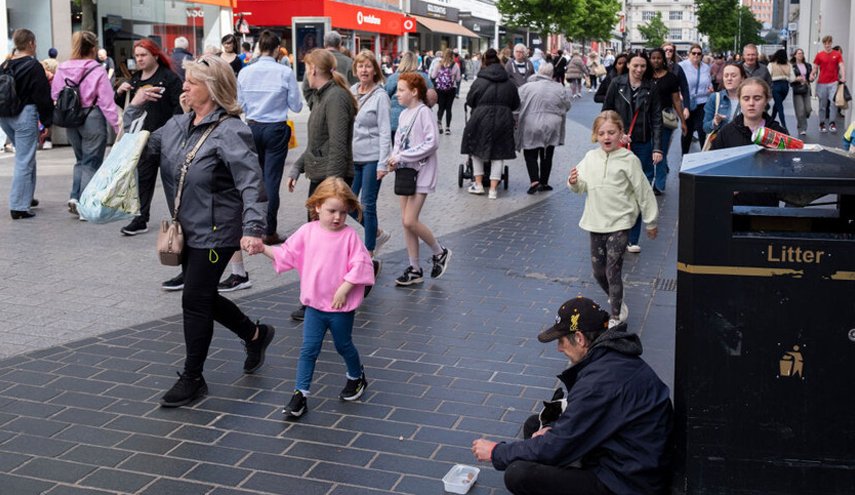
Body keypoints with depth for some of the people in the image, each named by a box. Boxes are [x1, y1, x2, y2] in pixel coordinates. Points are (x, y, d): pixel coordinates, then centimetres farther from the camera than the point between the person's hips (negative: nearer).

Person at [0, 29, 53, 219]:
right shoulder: (33, 66, -12)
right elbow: (43, 97, -13)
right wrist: (47, 123, -8)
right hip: (25, 116, -7)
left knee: (25, 156, 22)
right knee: (24, 161, -3)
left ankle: (26, 197, 28)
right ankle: (19, 207, -4)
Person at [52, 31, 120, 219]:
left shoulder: (62, 70, 0)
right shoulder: (97, 72, -14)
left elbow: (55, 97, 5)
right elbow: (107, 103, -14)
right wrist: (118, 126, -10)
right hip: (93, 119, -5)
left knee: (80, 159, 22)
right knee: (91, 163, 5)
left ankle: (74, 197, 10)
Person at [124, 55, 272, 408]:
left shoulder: (229, 131, -18)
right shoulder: (177, 125, 6)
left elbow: (250, 182, -26)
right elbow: (142, 153, 10)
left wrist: (253, 228, -37)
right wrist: (134, 110, 1)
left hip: (216, 232, -8)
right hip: (188, 230, 8)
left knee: (195, 301, -2)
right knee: (203, 298, 17)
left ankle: (192, 379, 14)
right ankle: (255, 335, 40)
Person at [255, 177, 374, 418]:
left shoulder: (349, 235, -12)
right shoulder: (308, 231, -2)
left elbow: (360, 265, -15)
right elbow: (286, 254, 3)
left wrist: (344, 289, -19)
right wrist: (263, 249, -10)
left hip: (341, 306, -2)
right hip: (314, 304, 3)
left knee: (343, 345, 17)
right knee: (308, 349, 2)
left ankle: (356, 377, 43)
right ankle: (300, 394, 7)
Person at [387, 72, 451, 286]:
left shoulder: (423, 112, -13)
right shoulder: (404, 114, 11)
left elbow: (431, 144, -19)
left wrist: (401, 156, -18)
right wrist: (394, 159, -4)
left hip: (421, 173, -8)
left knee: (410, 221, -12)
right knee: (406, 221, 8)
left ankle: (440, 252, 12)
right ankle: (415, 269, 17)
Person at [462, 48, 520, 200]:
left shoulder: (479, 81, -5)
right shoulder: (509, 82, 5)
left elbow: (469, 101, 3)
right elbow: (516, 104, 12)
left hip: (481, 120, -2)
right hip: (504, 121, 2)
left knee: (477, 150, 17)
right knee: (499, 154, 9)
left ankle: (478, 184, 18)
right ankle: (493, 189, 5)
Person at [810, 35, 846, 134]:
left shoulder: (837, 54, 5)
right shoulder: (819, 55, 4)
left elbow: (841, 66, -1)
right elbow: (815, 68, 7)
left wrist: (843, 77, -18)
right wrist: (812, 76, -13)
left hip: (834, 82, -1)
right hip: (822, 83, 1)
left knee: (833, 102, -10)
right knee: (823, 105, 7)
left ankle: (832, 123, -5)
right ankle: (822, 124, 15)